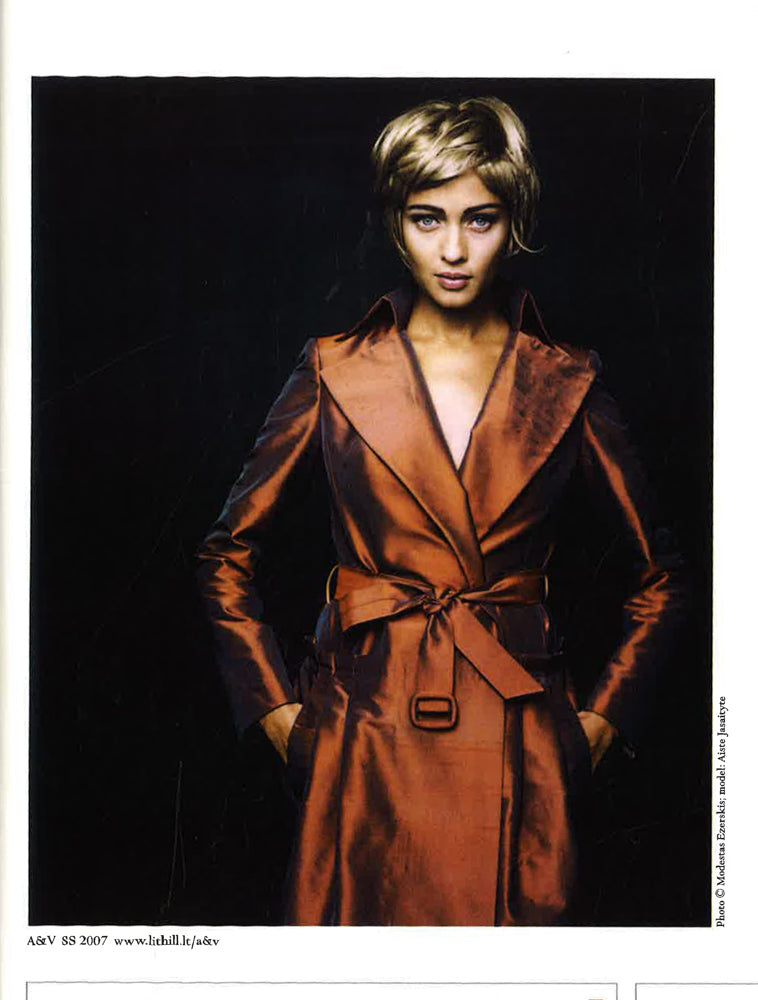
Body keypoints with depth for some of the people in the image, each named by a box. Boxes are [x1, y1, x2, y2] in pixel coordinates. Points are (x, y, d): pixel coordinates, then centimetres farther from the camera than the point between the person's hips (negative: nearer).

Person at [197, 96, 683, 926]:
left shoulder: (565, 386, 3)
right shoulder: (336, 374, 2)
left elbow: (657, 575, 12)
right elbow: (228, 556, 8)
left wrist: (605, 716, 6)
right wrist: (277, 711, 4)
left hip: (518, 747, 1)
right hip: (368, 740, 0)